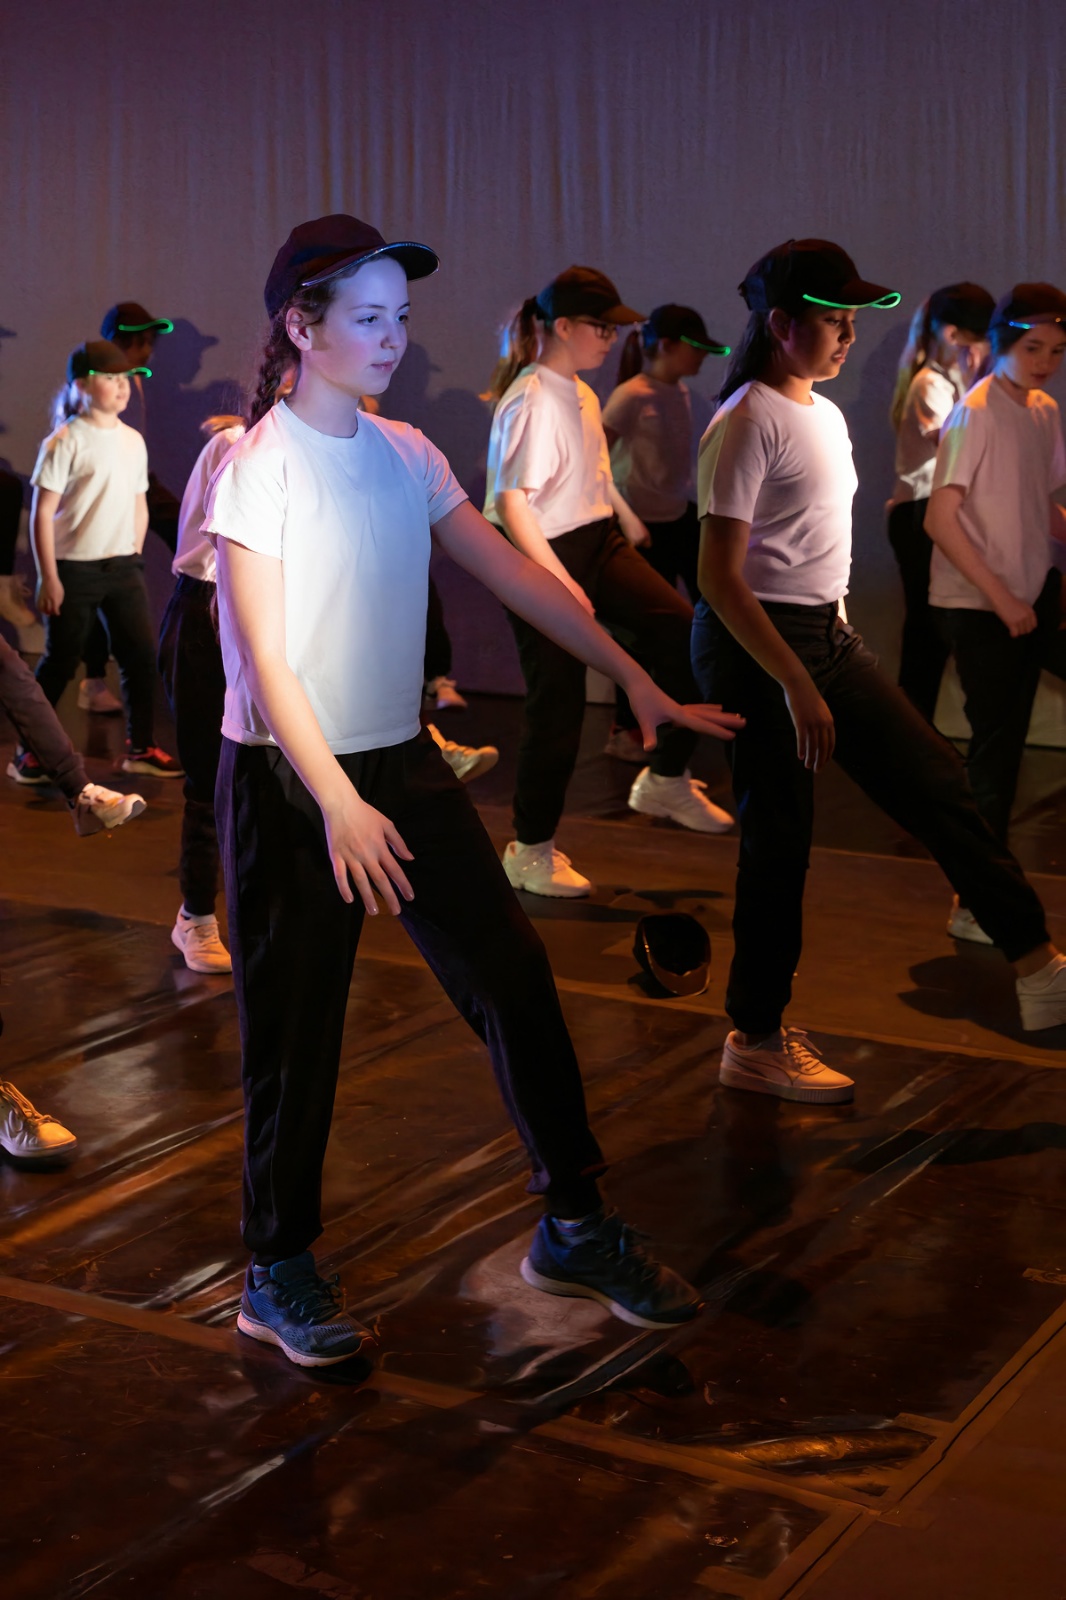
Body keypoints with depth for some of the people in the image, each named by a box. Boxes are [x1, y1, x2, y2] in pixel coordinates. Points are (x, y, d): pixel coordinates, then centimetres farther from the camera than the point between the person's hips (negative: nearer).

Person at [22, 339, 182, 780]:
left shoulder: (133, 440, 8)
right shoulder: (64, 443, -10)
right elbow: (42, 515, -10)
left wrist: (134, 560, 11)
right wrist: (48, 578, -12)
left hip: (123, 567, 5)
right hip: (74, 569, -5)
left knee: (141, 654, 2)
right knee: (59, 662, 2)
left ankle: (140, 748, 13)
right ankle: (30, 749, 16)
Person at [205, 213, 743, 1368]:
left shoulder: (405, 455, 6)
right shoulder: (259, 467, -12)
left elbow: (515, 576, 7)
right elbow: (266, 660, -17)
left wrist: (637, 680, 1)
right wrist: (340, 805, -24)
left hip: (402, 761, 6)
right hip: (289, 780, -6)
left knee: (513, 980, 4)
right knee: (293, 1027, 3)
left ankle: (573, 1228, 18)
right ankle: (279, 1272, 21)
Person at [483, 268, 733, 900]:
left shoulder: (582, 393, 9)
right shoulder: (532, 402, -19)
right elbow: (510, 502, -25)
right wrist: (559, 582, -27)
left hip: (599, 542, 9)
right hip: (545, 558, -8)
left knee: (682, 634, -5)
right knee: (558, 705, -2)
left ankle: (666, 779, 10)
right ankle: (532, 852, 14)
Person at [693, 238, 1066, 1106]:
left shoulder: (824, 413, 12)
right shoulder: (748, 422, -15)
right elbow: (720, 576, -21)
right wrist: (797, 687, -24)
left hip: (830, 637, 9)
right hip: (756, 644, -9)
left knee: (938, 782, 7)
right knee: (780, 841, -1)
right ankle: (756, 1042, 14)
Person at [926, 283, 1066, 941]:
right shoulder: (976, 412, -15)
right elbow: (942, 519, -17)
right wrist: (1002, 598, -16)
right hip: (978, 606, -7)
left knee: (1007, 742, 12)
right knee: (995, 743, -6)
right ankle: (976, 906, 4)